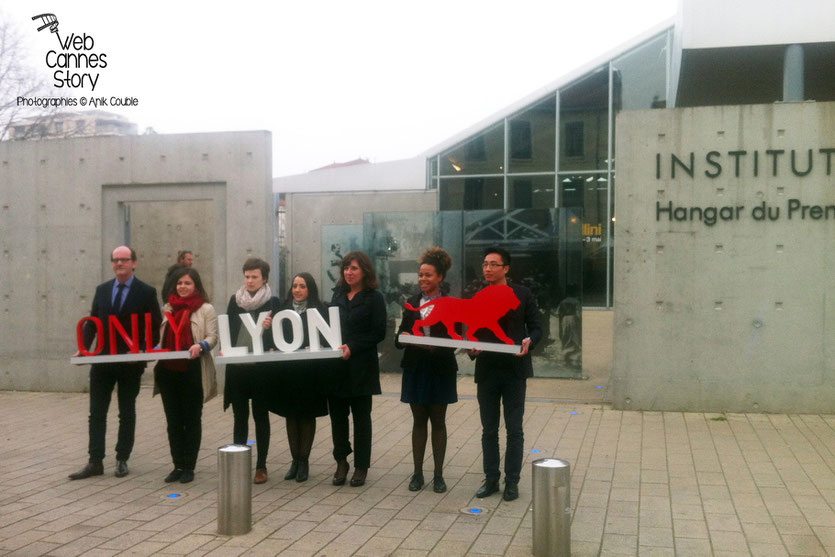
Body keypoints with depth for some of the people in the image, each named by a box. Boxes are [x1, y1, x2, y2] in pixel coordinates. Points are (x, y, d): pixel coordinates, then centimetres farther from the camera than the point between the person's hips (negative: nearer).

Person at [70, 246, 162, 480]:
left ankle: (122, 460, 19)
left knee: (127, 413, 9)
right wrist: (84, 348, -4)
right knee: (96, 413, 4)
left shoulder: (146, 292, -4)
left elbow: (156, 327, -4)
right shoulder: (102, 290, 8)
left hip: (131, 362, -3)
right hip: (102, 360, 4)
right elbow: (92, 322, 9)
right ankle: (95, 462, 9)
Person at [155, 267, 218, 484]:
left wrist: (200, 346, -27)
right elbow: (162, 336, 19)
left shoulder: (206, 309, 0)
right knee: (173, 420, 9)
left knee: (192, 419, 4)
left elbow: (212, 337, -7)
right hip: (168, 371, 5)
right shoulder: (168, 308, 16)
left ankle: (189, 467, 12)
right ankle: (178, 466, 18)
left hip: (193, 371, -5)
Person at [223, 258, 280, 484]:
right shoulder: (235, 300, 9)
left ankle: (261, 466, 13)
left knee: (261, 416, 6)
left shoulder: (272, 302, -1)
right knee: (240, 416, 10)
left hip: (260, 366, -3)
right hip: (236, 366, 3)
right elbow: (227, 329, 11)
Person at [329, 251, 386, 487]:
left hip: (360, 367, -4)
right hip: (335, 365, 5)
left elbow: (378, 333, -9)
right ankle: (341, 462, 19)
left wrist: (352, 347, -19)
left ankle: (361, 466, 14)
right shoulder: (338, 295, 14)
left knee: (361, 417, 5)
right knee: (337, 415, 6)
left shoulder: (374, 298, -2)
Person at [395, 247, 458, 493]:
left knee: (438, 421, 5)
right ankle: (417, 473, 14)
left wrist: (434, 345, -24)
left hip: (440, 369, -3)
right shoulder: (412, 303, 8)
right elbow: (399, 338, 7)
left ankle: (438, 475, 13)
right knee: (419, 420, 8)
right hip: (415, 369, 3)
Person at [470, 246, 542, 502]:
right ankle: (491, 479, 20)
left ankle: (512, 481, 14)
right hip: (486, 371, 3)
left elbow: (536, 328, 1)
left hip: (514, 369, -2)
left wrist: (529, 341, -20)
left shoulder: (522, 294, -1)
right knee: (489, 430, 10)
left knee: (514, 430, 4)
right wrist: (472, 349, -12)